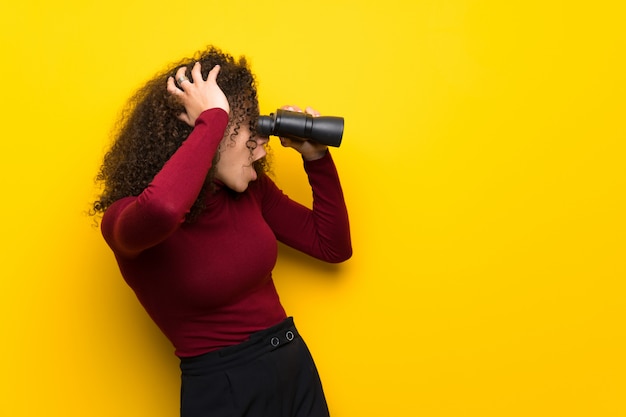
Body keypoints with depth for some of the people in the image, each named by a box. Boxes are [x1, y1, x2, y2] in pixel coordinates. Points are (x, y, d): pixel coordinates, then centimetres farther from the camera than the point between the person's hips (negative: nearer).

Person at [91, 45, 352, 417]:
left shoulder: (250, 189, -1)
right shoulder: (125, 217, -17)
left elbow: (333, 247, 7)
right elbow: (162, 209, -42)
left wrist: (316, 156, -3)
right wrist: (213, 117, -29)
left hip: (297, 366, 6)